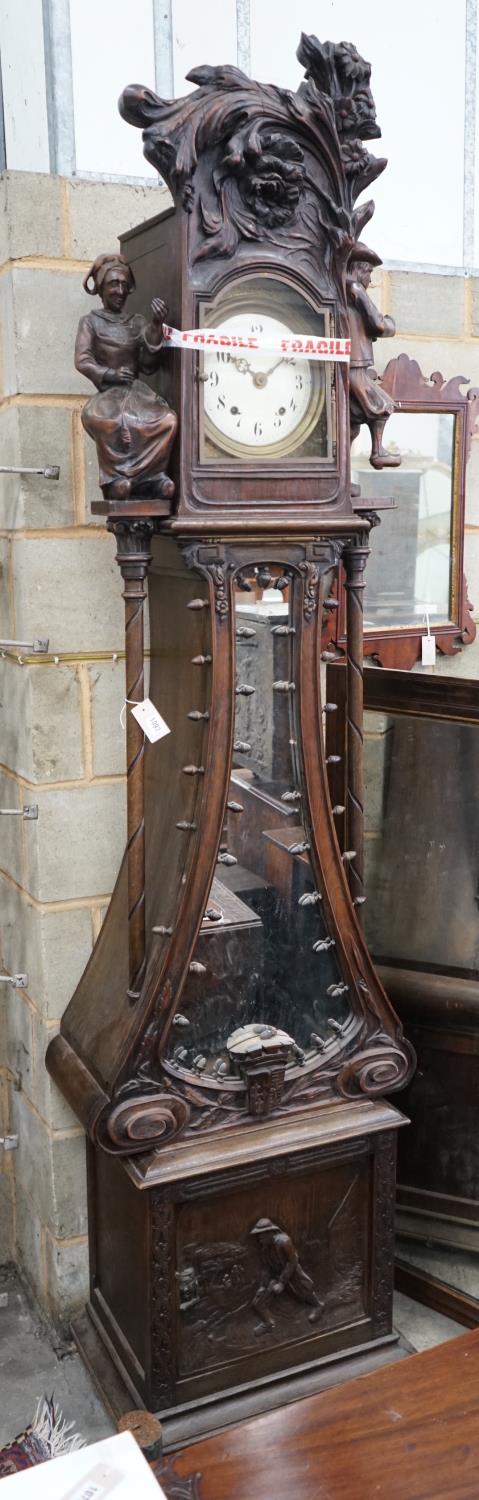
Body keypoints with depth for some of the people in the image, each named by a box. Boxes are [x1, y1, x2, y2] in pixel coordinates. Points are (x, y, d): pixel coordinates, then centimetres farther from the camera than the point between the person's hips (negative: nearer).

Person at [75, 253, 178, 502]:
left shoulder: (137, 322, 19)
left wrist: (156, 327, -3)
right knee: (94, 416, -39)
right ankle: (117, 478, -23)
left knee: (168, 419, -29)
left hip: (137, 391, 3)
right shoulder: (91, 322, 12)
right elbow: (82, 361, 0)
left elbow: (149, 366, 8)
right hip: (108, 393, -3)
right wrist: (110, 374, -18)